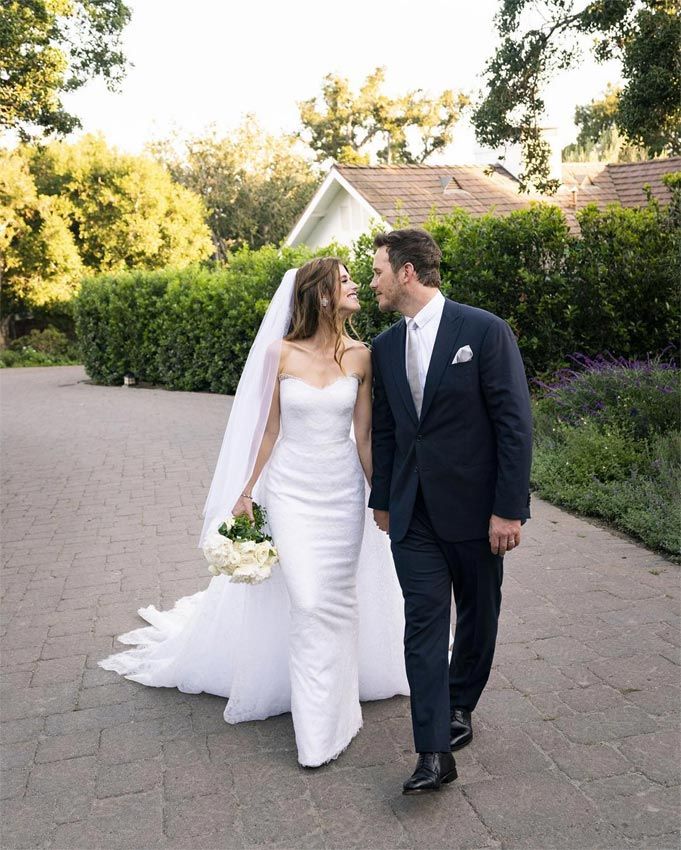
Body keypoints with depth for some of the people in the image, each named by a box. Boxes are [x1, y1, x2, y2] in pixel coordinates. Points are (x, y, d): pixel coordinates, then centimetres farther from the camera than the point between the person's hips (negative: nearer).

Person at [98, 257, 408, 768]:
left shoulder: (359, 356, -2)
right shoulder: (280, 354, -7)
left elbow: (364, 435, 2)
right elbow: (269, 430, 1)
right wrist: (246, 493, 5)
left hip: (343, 492, 2)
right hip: (292, 491, -2)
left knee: (338, 598, 10)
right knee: (307, 602, -5)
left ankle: (335, 693, 33)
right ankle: (319, 725, 15)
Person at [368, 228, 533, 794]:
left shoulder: (485, 331, -11)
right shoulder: (385, 346, 6)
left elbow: (516, 424, -12)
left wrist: (509, 508, -14)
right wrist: (382, 499, 16)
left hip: (474, 506, -3)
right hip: (413, 512, 4)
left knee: (477, 616, 13)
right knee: (423, 621, -1)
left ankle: (459, 706, 37)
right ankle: (435, 752, 6)